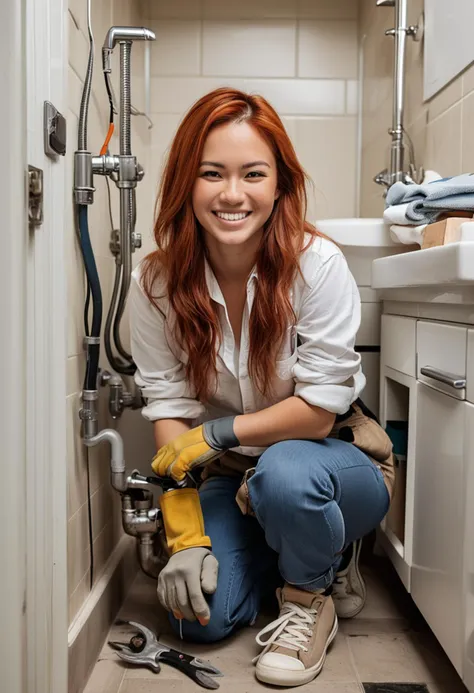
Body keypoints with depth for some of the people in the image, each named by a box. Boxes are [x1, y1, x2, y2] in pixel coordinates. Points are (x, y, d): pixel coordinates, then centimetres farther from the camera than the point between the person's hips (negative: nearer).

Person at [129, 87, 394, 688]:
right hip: (231, 477, 3)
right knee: (202, 616, -13)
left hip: (334, 458, -3)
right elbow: (168, 410, -11)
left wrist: (218, 432, -19)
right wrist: (184, 534, -17)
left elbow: (320, 409, -18)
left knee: (283, 474, -36)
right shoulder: (156, 282, -11)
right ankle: (293, 553, 20)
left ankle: (311, 594, -1)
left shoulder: (317, 265, -21)